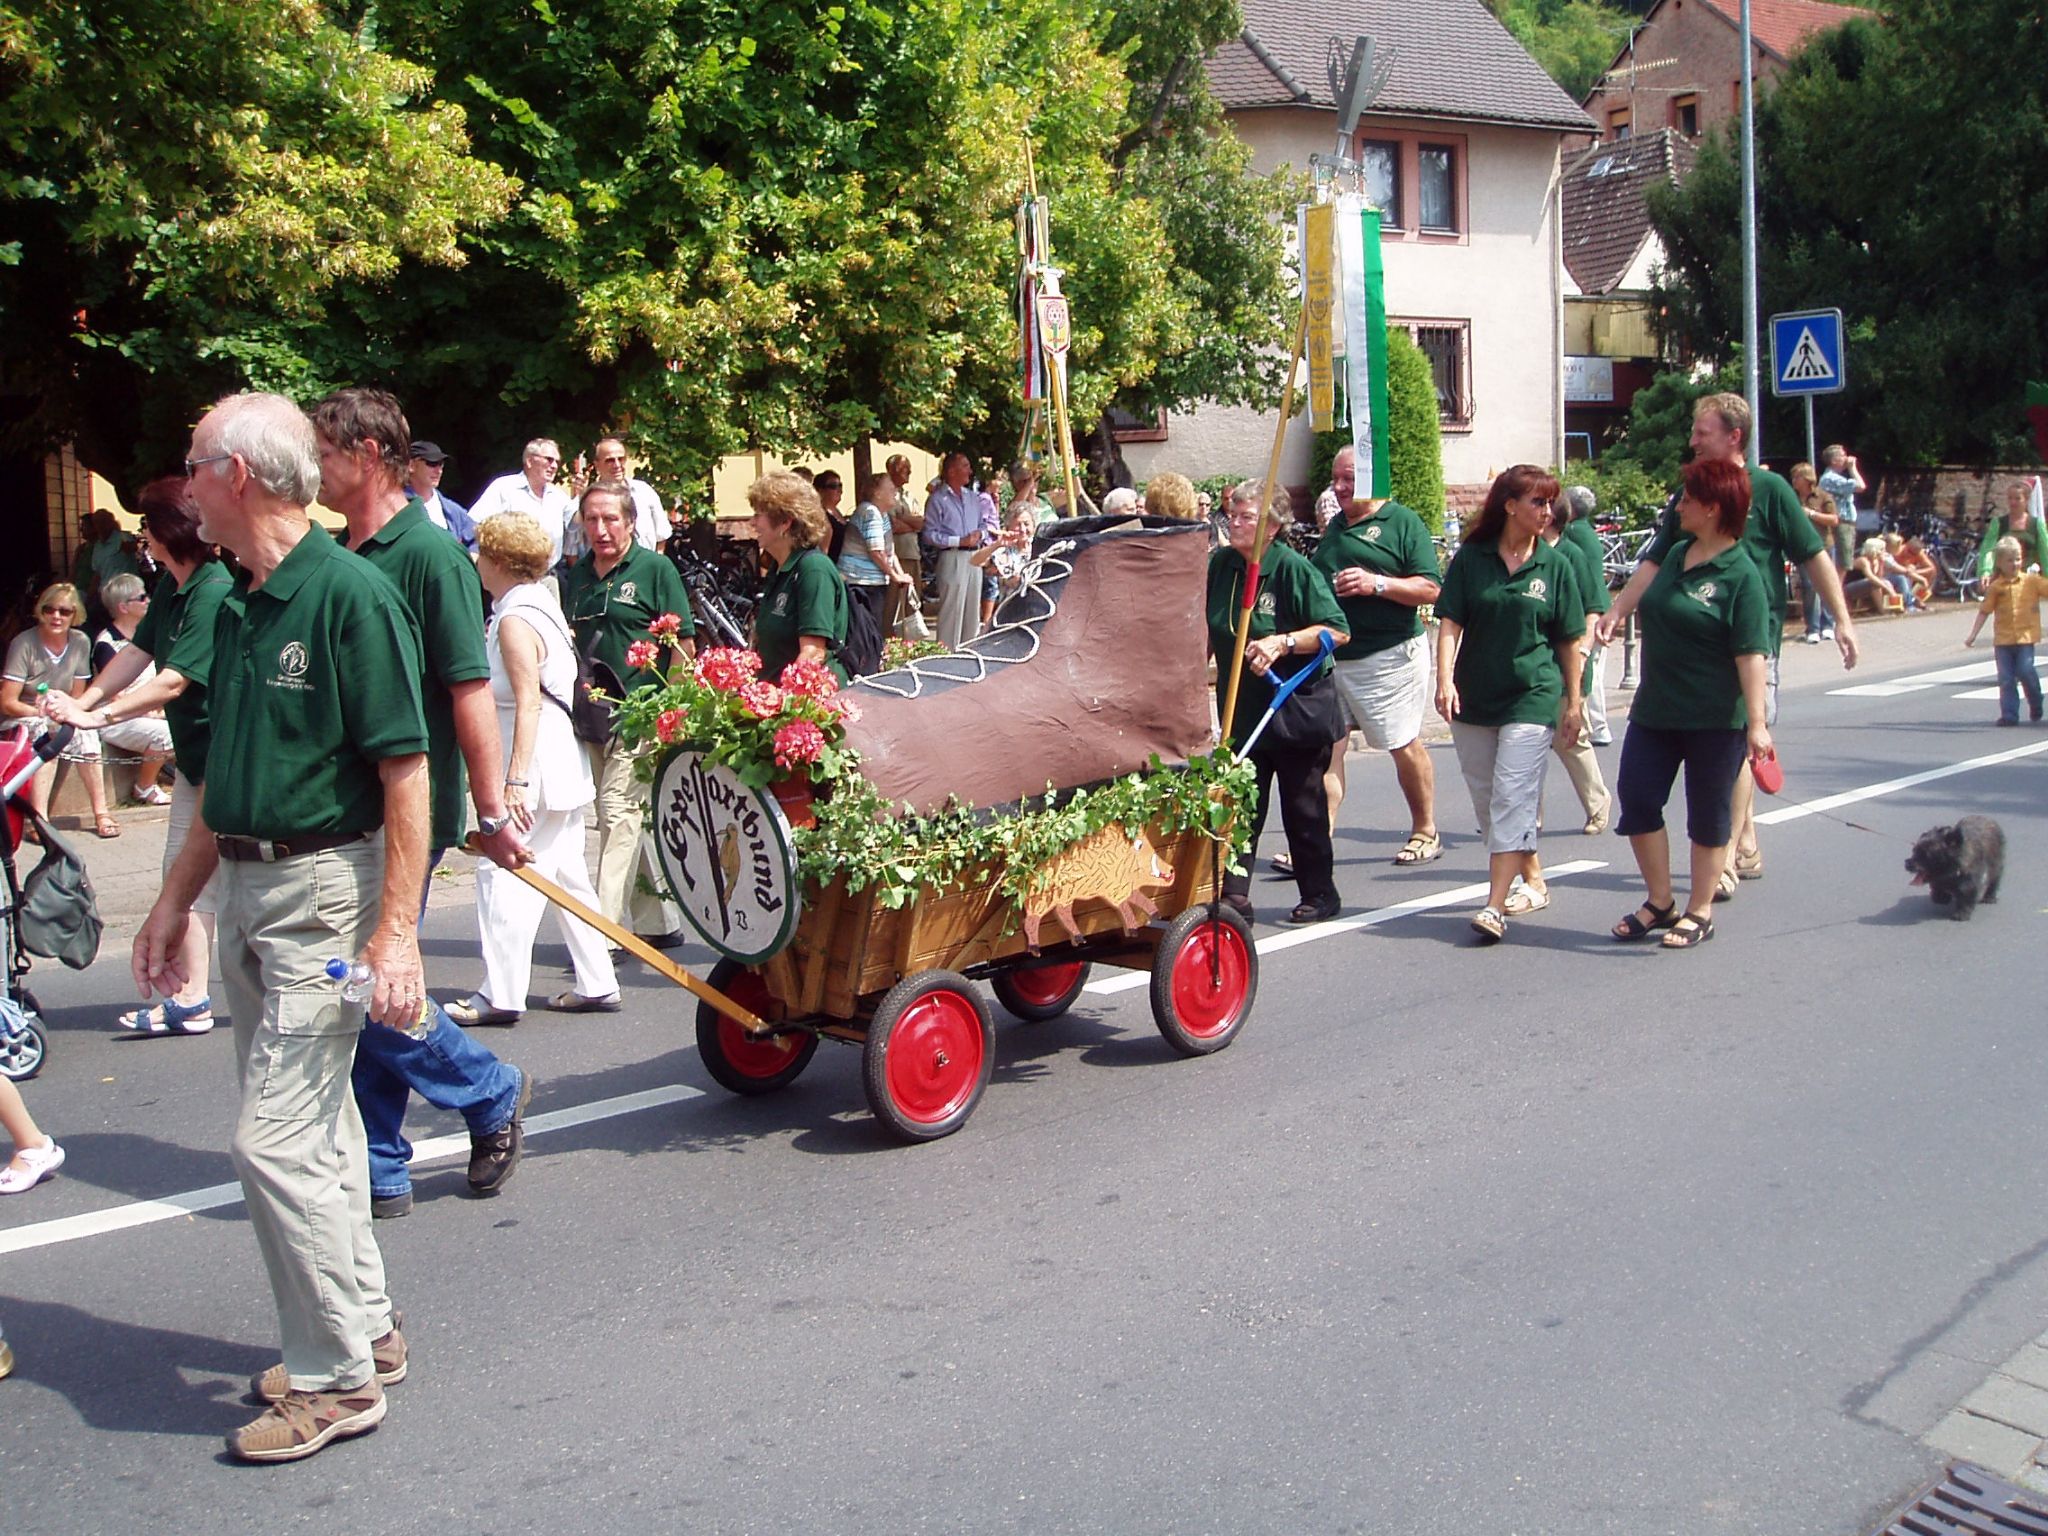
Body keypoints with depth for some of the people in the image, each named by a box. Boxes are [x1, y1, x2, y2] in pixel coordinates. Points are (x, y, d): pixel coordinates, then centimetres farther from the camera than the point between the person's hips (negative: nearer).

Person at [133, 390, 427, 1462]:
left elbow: (406, 774, -18)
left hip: (325, 890, -9)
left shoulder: (351, 595, -15)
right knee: (313, 1124, 15)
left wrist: (395, 932, -22)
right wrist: (175, 899, 20)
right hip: (246, 889, 9)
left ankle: (337, 1380, 4)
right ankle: (365, 1328, 29)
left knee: (276, 1137, -8)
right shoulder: (237, 608, 11)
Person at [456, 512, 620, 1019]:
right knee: (566, 876, 13)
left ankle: (501, 995, -5)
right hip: (564, 767, 10)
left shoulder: (515, 620, -15)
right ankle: (597, 984, 16)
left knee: (503, 874, -7)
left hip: (537, 766, -10)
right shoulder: (541, 603, 14)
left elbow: (529, 703, -23)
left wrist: (516, 780, -27)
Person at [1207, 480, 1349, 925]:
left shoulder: (1294, 569, -13)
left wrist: (1282, 643, -25)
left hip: (1297, 708, -5)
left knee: (1303, 806, 5)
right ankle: (1234, 895, 4)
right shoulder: (1219, 564, 3)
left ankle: (1319, 894, 18)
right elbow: (1208, 632, 18)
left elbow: (1337, 631, -16)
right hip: (1242, 709, 5)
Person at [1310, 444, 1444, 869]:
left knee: (1404, 745, 5)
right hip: (1331, 655, 6)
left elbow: (1430, 590, -11)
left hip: (1388, 656, -6)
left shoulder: (1403, 523, -4)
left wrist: (1379, 584, -21)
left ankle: (1426, 832, 19)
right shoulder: (1334, 525, 17)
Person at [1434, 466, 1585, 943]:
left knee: (1512, 797, -12)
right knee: (1486, 798, 11)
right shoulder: (1471, 557, 2)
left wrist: (1574, 701, 6)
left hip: (1533, 697, -2)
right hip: (1473, 696, 3)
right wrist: (1445, 679, -16)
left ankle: (1495, 906, -16)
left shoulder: (1555, 565, 3)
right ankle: (1533, 879, 29)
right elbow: (1450, 622, -2)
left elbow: (1570, 640, 7)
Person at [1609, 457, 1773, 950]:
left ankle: (1699, 912, 16)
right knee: (1637, 797, 2)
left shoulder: (1741, 574, -13)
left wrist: (1757, 722, -22)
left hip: (1715, 719, -7)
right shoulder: (1676, 554, 10)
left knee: (1708, 815, 5)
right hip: (1656, 709, 7)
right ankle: (1659, 901, 17)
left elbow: (1751, 653, -18)